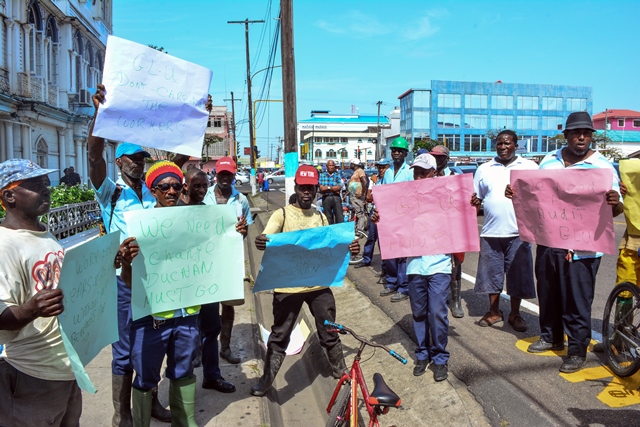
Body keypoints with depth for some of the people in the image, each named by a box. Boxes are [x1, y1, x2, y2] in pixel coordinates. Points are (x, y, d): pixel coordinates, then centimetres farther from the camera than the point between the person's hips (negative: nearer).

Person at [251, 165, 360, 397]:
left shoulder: (321, 217, 10)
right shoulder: (281, 214, -2)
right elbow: (266, 238, -17)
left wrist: (348, 248, -8)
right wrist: (260, 242, -41)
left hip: (319, 285, 3)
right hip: (288, 286, -3)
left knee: (330, 333, 14)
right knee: (279, 336, 8)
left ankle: (341, 372, 35)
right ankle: (265, 380, 24)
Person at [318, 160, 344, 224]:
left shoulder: (338, 174, 7)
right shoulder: (322, 175, 7)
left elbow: (339, 187, -5)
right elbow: (321, 188, -4)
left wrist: (327, 187, -8)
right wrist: (334, 188, -5)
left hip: (336, 197, -1)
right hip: (326, 198, 1)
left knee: (340, 217, -5)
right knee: (328, 218, 7)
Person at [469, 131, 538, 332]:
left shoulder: (530, 166, 7)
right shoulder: (484, 169, 12)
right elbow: (476, 198, 14)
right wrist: (474, 202, -9)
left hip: (518, 232, -1)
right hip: (491, 232, 2)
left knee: (518, 275, 5)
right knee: (491, 274, 8)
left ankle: (515, 314, 20)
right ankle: (494, 312, 23)